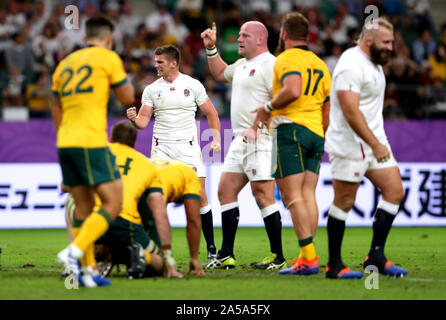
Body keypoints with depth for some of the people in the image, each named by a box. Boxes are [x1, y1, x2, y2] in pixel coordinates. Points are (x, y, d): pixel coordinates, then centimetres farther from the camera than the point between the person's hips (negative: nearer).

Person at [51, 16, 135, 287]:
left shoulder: (65, 64, 19)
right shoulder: (108, 58, 0)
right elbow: (128, 99, 2)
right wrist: (127, 81, 22)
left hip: (65, 143, 7)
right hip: (91, 141, -7)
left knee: (84, 209, 12)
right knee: (113, 205, -6)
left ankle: (86, 271, 7)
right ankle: (73, 253, -21)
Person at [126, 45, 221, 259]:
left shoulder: (193, 85, 3)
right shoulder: (151, 90, 5)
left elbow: (211, 113, 9)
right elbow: (143, 121, 1)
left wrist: (216, 139, 0)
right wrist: (134, 119, -21)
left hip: (188, 146, -1)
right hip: (161, 147, 1)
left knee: (200, 196, -5)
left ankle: (211, 247, 5)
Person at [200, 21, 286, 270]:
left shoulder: (269, 65, -11)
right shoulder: (242, 65, 19)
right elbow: (220, 73, 40)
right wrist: (211, 48, 29)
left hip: (261, 139, -10)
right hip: (241, 140, 10)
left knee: (263, 195, -11)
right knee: (226, 191, 8)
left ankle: (278, 256, -5)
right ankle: (226, 256, 11)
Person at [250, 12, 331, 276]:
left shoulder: (286, 59, -5)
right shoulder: (320, 65, 19)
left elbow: (293, 90, -25)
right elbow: (328, 108, 20)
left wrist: (268, 108, -11)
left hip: (290, 128, -7)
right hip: (316, 134, 8)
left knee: (292, 195, -9)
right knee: (308, 195, 7)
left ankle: (308, 257, -18)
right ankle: (308, 257, 1)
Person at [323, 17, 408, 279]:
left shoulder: (374, 64, 14)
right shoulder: (352, 66, -18)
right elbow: (351, 111, -26)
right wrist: (375, 145, -26)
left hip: (374, 141, 10)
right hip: (350, 146, -10)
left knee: (395, 191, 4)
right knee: (344, 202, -3)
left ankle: (376, 257, 8)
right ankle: (334, 265, 4)